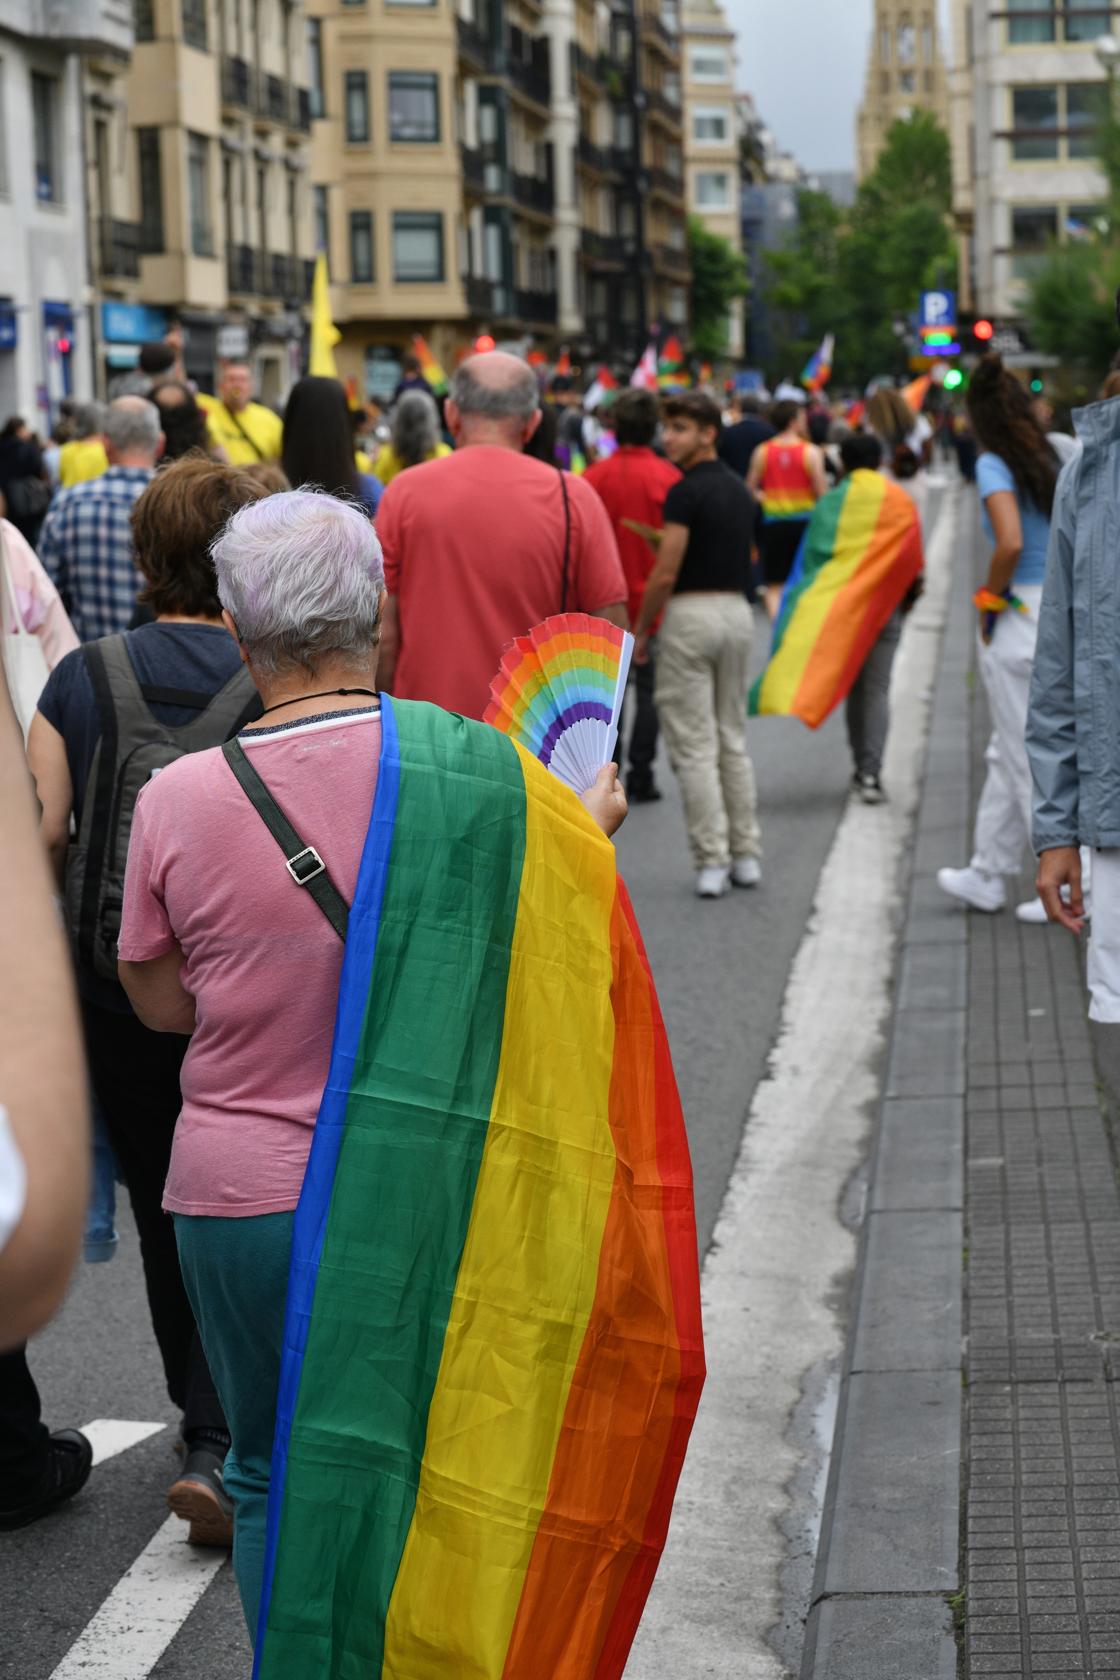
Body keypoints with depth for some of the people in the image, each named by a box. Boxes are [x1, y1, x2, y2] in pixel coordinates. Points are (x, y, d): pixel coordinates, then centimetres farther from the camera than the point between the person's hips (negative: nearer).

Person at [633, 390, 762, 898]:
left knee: (694, 746, -3)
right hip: (738, 612, 8)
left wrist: (640, 631, -5)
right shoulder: (741, 491, 11)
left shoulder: (686, 492, -14)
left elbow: (666, 574, -15)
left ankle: (712, 860, -5)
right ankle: (745, 855, 15)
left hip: (690, 614, -8)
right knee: (733, 740, 14)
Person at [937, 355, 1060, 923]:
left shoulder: (994, 465, -12)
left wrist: (991, 596, -10)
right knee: (1011, 752, 18)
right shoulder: (1053, 461, 9)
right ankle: (987, 875, 28)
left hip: (1019, 619, -8)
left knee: (1030, 757, 1)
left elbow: (1010, 542, -25)